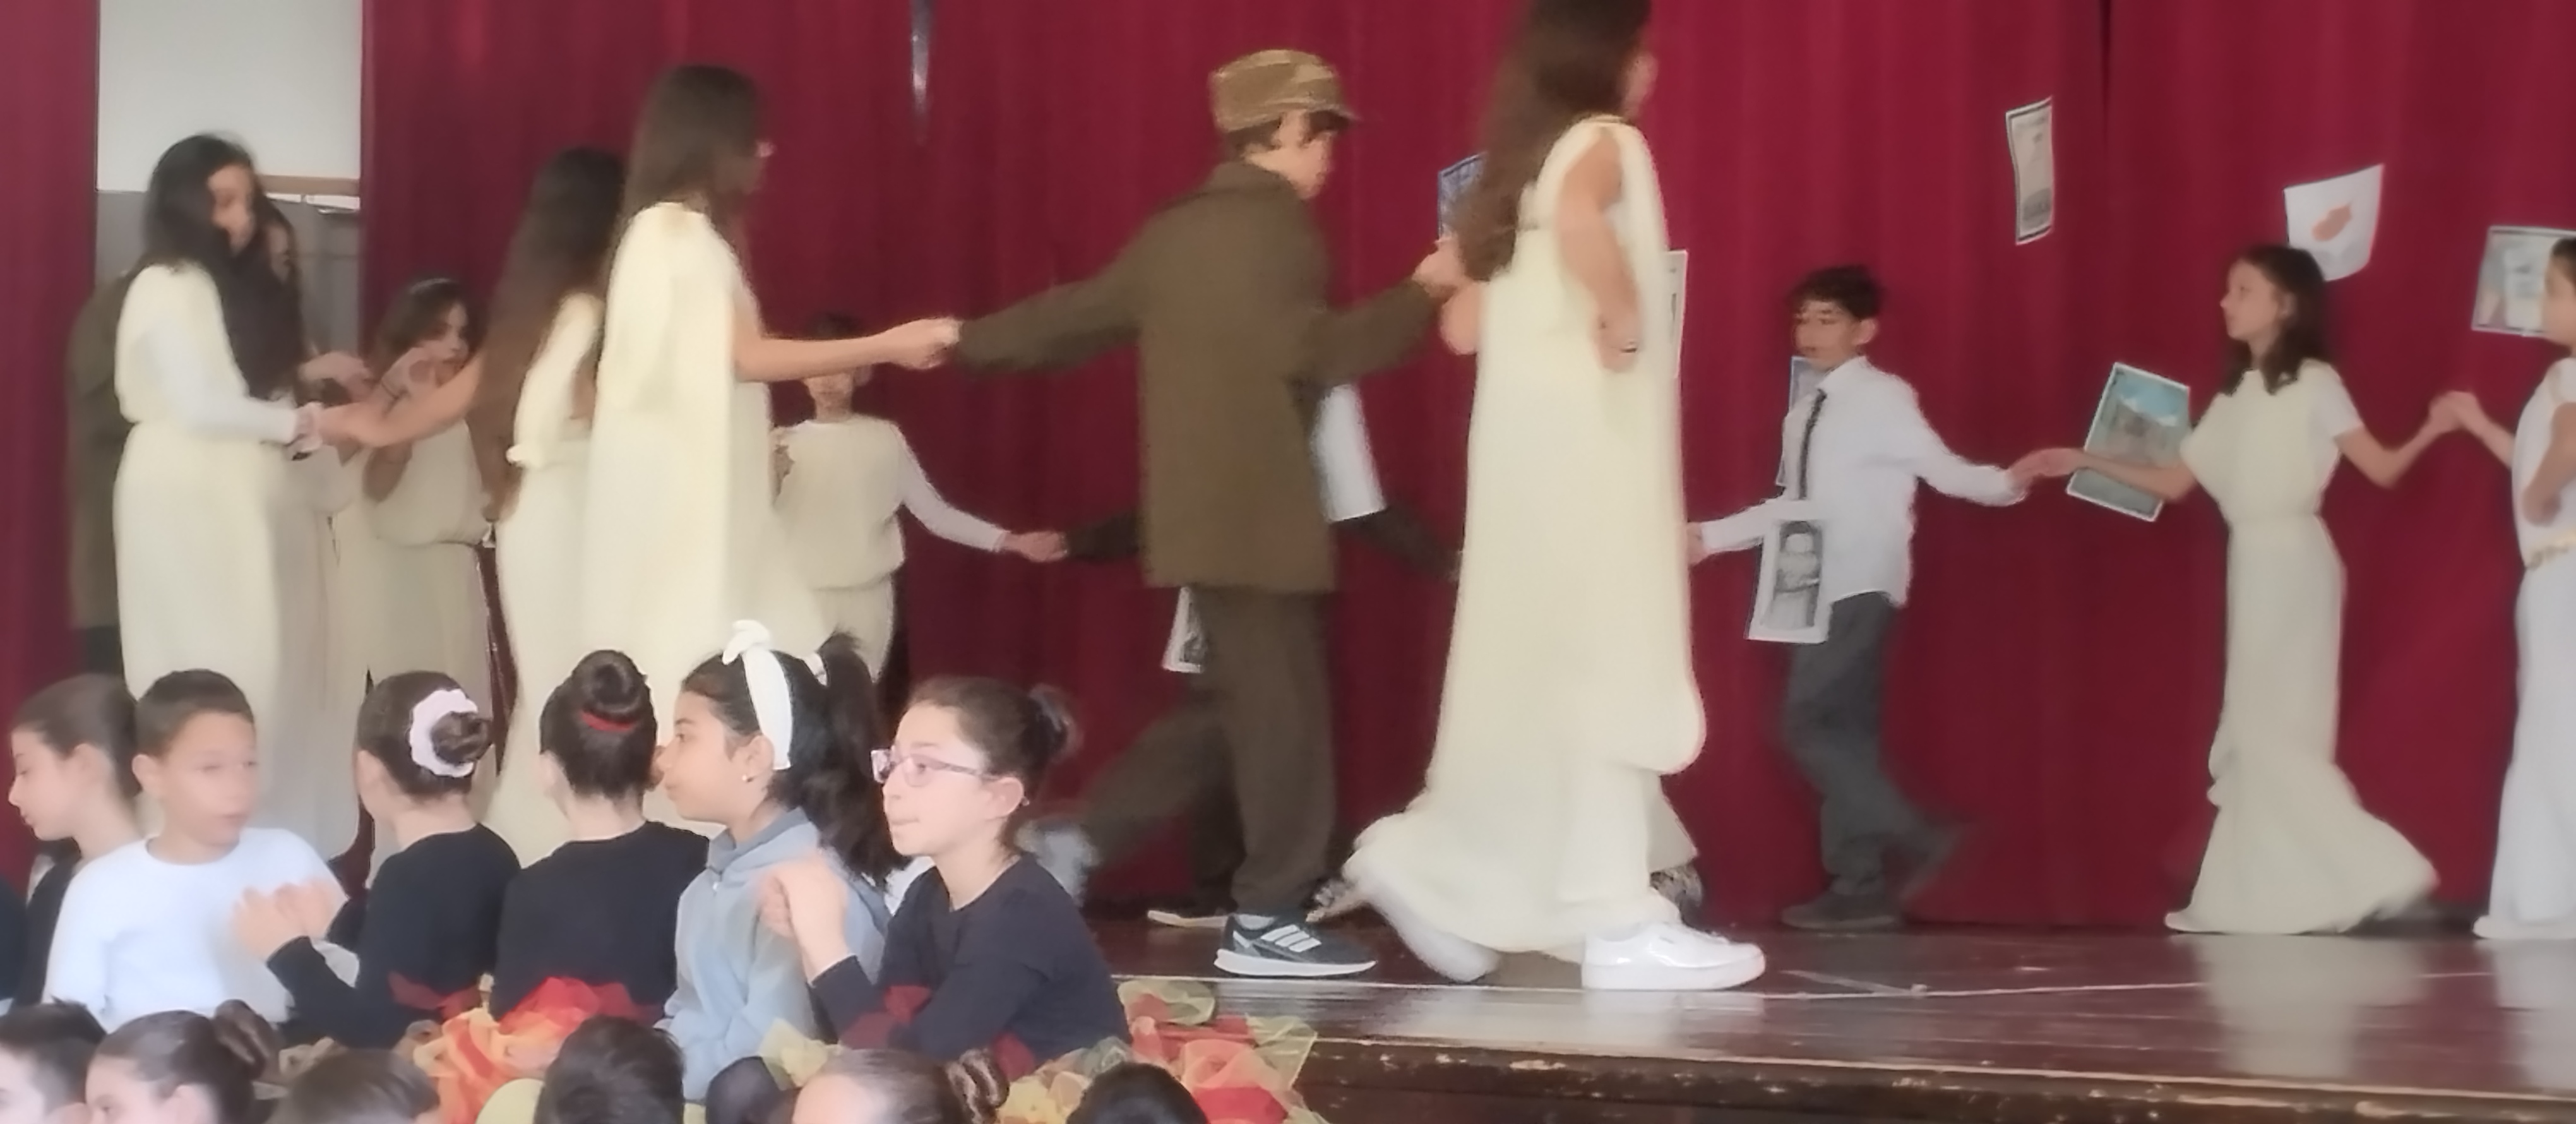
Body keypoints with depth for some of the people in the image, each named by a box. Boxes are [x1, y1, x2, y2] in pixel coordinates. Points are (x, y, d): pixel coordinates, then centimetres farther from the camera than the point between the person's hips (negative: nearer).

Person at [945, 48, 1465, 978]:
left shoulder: (1175, 231, 15)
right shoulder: (1276, 220, -11)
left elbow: (1074, 315, 20)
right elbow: (1313, 353, -17)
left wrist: (965, 343, 32)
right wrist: (1422, 292, -10)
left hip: (1202, 510, 9)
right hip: (1257, 512, -9)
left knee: (1234, 703, 16)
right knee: (1283, 712, -4)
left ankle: (1077, 842, 11)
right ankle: (1266, 921, -2)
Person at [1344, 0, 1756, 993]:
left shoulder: (1520, 163, 16)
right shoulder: (1603, 141, -8)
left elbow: (1462, 325, 16)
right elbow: (1580, 218, -34)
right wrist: (1625, 314, -21)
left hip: (1529, 448, 8)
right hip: (1589, 444, -8)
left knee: (1540, 672, 13)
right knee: (1608, 668, -6)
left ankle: (1437, 871, 11)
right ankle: (1621, 924, -5)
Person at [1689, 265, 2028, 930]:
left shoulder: (1885, 399, -9)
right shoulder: (1806, 410, 14)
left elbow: (1943, 470, -14)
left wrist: (2009, 483, -28)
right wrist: (1712, 537, 21)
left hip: (1861, 590, -8)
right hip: (1820, 591, 8)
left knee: (1810, 726, -13)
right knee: (1841, 733, 7)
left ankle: (1915, 841, -7)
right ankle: (1860, 885, 9)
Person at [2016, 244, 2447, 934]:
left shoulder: (2314, 385, -5)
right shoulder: (2235, 396, 15)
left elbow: (2382, 469, -9)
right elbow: (2174, 483, 16)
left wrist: (2430, 432, -25)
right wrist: (2085, 463, 12)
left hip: (2292, 562, -8)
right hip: (2252, 564, 8)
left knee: (2271, 729, -12)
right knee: (2257, 732, 4)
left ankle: (2376, 872, -12)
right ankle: (2256, 896, 4)